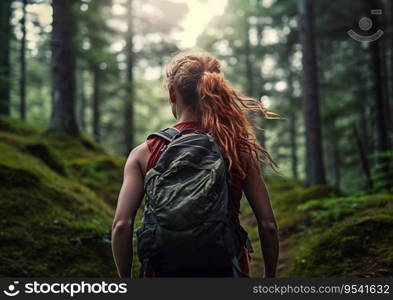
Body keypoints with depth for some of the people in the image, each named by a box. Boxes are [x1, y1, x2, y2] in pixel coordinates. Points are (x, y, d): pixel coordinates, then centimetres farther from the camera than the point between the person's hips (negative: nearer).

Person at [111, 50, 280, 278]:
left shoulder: (144, 154, -5)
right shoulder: (240, 150, -4)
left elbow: (122, 226, -12)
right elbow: (268, 225, -4)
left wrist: (125, 279, 1)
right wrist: (270, 276, 9)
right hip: (228, 270, 0)